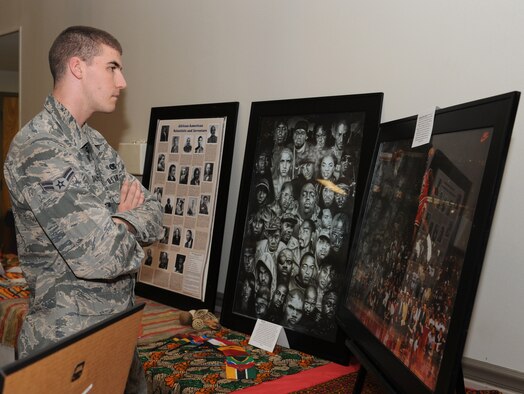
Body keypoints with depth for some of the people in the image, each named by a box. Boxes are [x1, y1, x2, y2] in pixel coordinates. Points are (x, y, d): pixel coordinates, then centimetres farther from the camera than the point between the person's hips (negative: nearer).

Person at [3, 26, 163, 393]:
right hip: (68, 339, -8)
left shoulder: (96, 142, 8)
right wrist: (131, 222, -9)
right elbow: (100, 256, -29)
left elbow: (154, 212, 4)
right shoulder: (39, 148, -21)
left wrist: (118, 223, -16)